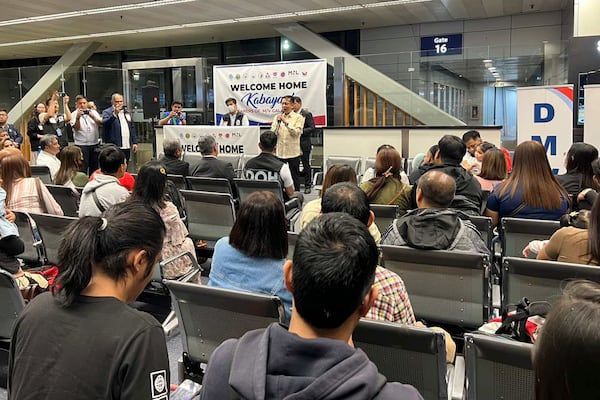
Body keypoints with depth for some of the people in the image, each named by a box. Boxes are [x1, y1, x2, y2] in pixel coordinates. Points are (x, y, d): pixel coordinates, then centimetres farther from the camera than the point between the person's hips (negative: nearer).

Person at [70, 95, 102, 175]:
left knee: (94, 167, 9)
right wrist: (78, 117, -25)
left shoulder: (93, 112, 11)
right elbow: (76, 128, -11)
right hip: (81, 145, -3)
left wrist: (93, 117, -20)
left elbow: (100, 123, -3)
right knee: (82, 168, -5)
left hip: (94, 144, 3)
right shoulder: (74, 114, 2)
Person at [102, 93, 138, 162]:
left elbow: (132, 128, 20)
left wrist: (134, 142, 14)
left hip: (127, 147, 6)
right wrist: (115, 114, -28)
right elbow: (104, 124, -19)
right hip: (114, 147, -6)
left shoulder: (127, 112, 18)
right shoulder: (107, 112, -1)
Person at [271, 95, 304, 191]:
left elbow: (296, 132, -15)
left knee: (294, 177, 5)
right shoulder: (277, 117, 9)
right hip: (280, 152, 3)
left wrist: (286, 122, -17)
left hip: (293, 153, -3)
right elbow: (273, 133, 2)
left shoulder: (298, 117, -1)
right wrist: (278, 121, -10)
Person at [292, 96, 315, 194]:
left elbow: (312, 128, -12)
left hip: (304, 144, -5)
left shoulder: (307, 114, -7)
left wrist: (301, 131, -21)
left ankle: (307, 186, 14)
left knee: (306, 165, 4)